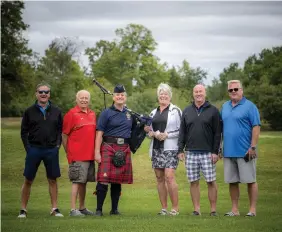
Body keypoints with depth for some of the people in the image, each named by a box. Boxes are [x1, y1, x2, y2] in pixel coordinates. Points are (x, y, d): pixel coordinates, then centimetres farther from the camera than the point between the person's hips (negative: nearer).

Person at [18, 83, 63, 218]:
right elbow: (24, 132, 4)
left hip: (51, 150, 1)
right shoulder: (29, 111, 3)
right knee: (28, 181, 2)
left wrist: (58, 145, -1)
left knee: (52, 180, 5)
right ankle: (23, 209, 8)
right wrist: (28, 148, -5)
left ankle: (54, 209, 11)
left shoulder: (56, 111, 7)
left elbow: (60, 130, 11)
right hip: (34, 149, -1)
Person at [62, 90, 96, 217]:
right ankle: (73, 209, -4)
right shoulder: (71, 114, -7)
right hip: (77, 155, -7)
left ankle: (82, 207, 22)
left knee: (84, 181, 13)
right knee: (77, 181, -7)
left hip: (90, 154, 7)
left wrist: (96, 151, 16)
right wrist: (68, 152, -6)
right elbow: (64, 135, -6)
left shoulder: (92, 114, 14)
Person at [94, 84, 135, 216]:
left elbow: (133, 130, 28)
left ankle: (114, 209, 16)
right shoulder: (106, 113, 1)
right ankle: (99, 209, -4)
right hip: (109, 147, -5)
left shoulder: (129, 114, 16)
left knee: (118, 181, 9)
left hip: (124, 150, 5)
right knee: (104, 180, -10)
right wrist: (97, 152, -12)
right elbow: (99, 134, -4)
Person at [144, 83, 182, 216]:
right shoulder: (153, 112, 19)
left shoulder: (175, 110, 1)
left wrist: (166, 135, -14)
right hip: (156, 148, 6)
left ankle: (175, 208, -8)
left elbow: (181, 130, -5)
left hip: (170, 148, -6)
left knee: (169, 176, -15)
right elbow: (149, 130, 23)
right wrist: (151, 133, 0)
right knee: (159, 178, 4)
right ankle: (164, 208, 9)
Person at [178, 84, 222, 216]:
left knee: (211, 181, -2)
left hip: (208, 153, -3)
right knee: (193, 182, 4)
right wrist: (180, 150, 5)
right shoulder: (187, 111, 12)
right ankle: (196, 209, 10)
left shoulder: (213, 111, 3)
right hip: (191, 152, 3)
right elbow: (182, 132, 14)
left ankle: (213, 209, 5)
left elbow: (217, 133, 0)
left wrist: (215, 152, -7)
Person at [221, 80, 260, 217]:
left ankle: (252, 209, 6)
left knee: (250, 181, 0)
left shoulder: (249, 106, -5)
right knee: (232, 181, 9)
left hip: (245, 152, -6)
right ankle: (234, 209, 17)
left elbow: (256, 127, -10)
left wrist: (253, 147, -16)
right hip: (228, 151, 6)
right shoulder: (225, 107, 13)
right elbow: (221, 127, 19)